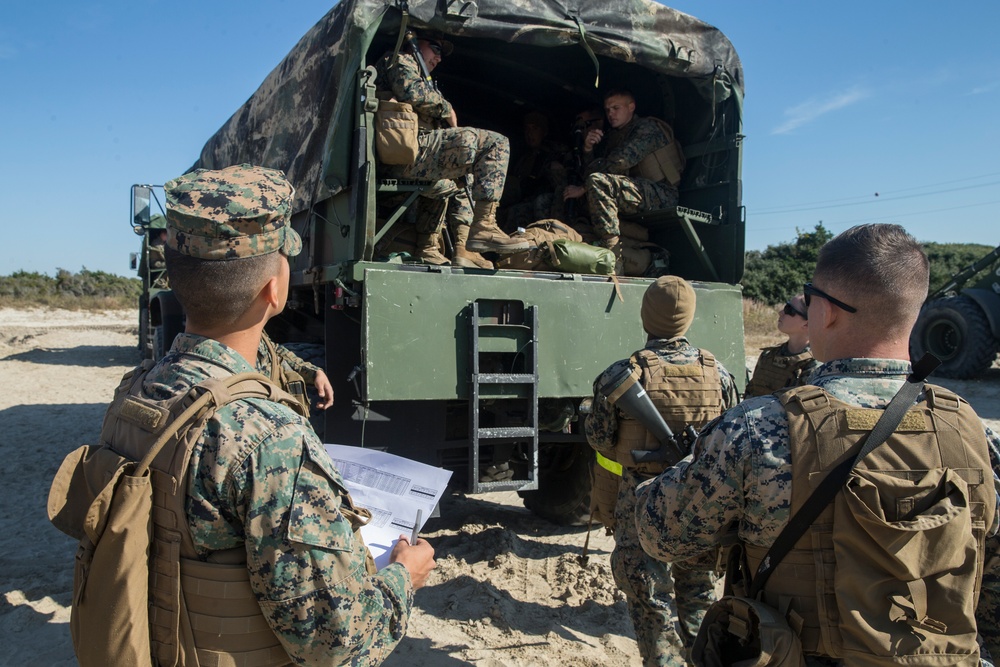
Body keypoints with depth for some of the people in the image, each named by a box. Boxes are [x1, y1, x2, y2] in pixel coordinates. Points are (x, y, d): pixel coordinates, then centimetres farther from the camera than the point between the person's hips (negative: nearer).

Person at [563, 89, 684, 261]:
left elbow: (619, 163, -17)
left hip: (662, 196, -9)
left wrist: (583, 188, -17)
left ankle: (613, 253, -38)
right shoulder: (613, 136, 21)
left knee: (598, 182, -31)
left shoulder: (647, 127, -4)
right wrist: (588, 148, -6)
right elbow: (593, 168, 13)